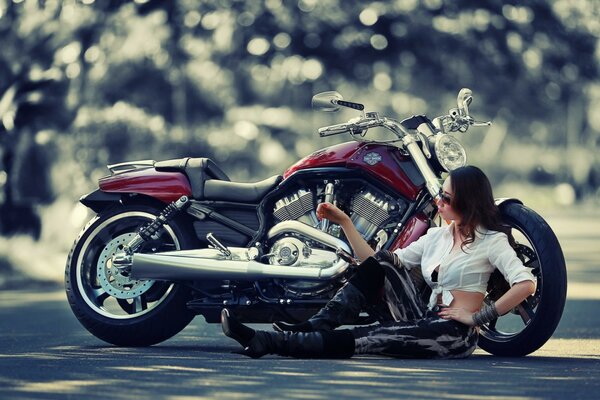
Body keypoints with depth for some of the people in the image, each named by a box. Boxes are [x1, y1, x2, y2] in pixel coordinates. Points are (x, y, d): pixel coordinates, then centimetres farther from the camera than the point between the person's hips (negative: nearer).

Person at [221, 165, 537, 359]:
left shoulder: (491, 240, -5)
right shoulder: (437, 235, 15)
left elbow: (526, 284, -19)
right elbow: (373, 261, 13)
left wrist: (478, 317, -18)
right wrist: (344, 222, 7)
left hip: (454, 333, -7)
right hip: (425, 319, 7)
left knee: (364, 339, -25)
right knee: (380, 264, -11)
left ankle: (273, 342, -28)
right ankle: (313, 327, -18)